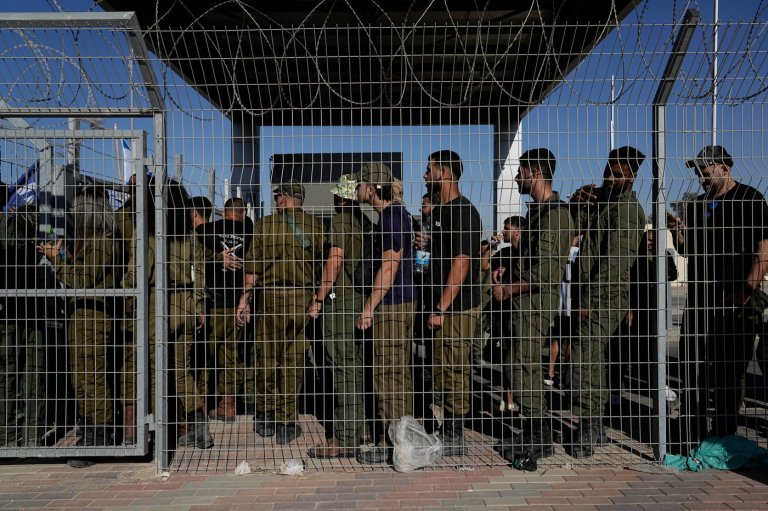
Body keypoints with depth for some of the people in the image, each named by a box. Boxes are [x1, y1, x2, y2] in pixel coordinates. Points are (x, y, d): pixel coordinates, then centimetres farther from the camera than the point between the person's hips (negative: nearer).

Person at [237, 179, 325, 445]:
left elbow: (252, 267, 0)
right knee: (293, 361, 6)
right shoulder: (316, 225, 1)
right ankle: (286, 423, 12)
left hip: (270, 296, 0)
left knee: (267, 357, 12)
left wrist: (244, 300, 7)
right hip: (303, 297, 1)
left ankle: (265, 418, 22)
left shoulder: (265, 225, -1)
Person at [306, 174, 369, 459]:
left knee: (344, 369, -7)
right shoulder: (365, 222, 14)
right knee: (358, 366, 14)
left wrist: (319, 299, -10)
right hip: (361, 299, 8)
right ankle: (359, 429, 25)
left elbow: (334, 262, -15)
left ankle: (344, 440, -2)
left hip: (340, 300, -8)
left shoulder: (340, 220, -8)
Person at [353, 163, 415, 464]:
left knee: (388, 374, -4)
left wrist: (369, 307, -17)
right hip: (401, 302, 10)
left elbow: (389, 268, -19)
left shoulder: (392, 217, -14)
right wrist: (372, 303, 21)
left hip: (391, 305, -10)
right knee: (400, 372, 14)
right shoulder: (394, 214, 17)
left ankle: (390, 444, 4)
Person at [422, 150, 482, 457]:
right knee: (443, 371, 16)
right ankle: (448, 432, 29)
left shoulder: (463, 211, -13)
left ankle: (455, 441, 9)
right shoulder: (440, 210, 17)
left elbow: (461, 262, -20)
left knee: (452, 371, -2)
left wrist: (441, 308, -21)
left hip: (457, 307, -10)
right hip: (444, 305, 10)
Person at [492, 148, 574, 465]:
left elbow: (544, 273, -22)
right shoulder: (537, 209, 16)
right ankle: (536, 439, 26)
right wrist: (509, 285, 13)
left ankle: (539, 442, 7)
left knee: (524, 372, -5)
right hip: (525, 299, 10)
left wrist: (508, 290, -12)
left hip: (537, 300, -10)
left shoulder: (554, 213, -16)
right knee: (525, 370, 15)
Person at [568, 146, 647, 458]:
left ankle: (587, 430, -6)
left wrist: (590, 301, -19)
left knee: (584, 354, -14)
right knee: (593, 356, 16)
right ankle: (595, 423, 29)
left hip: (606, 296, -9)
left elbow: (614, 261, -18)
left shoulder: (627, 209, -12)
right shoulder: (600, 199, 15)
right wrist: (578, 205, -5)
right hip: (590, 293, 9)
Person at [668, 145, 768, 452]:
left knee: (728, 372, 1)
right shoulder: (697, 205, 16)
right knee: (692, 367, 8)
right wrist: (677, 233, 1)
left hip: (735, 301, -6)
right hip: (699, 298, 6)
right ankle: (690, 436, 18)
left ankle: (724, 438, 13)